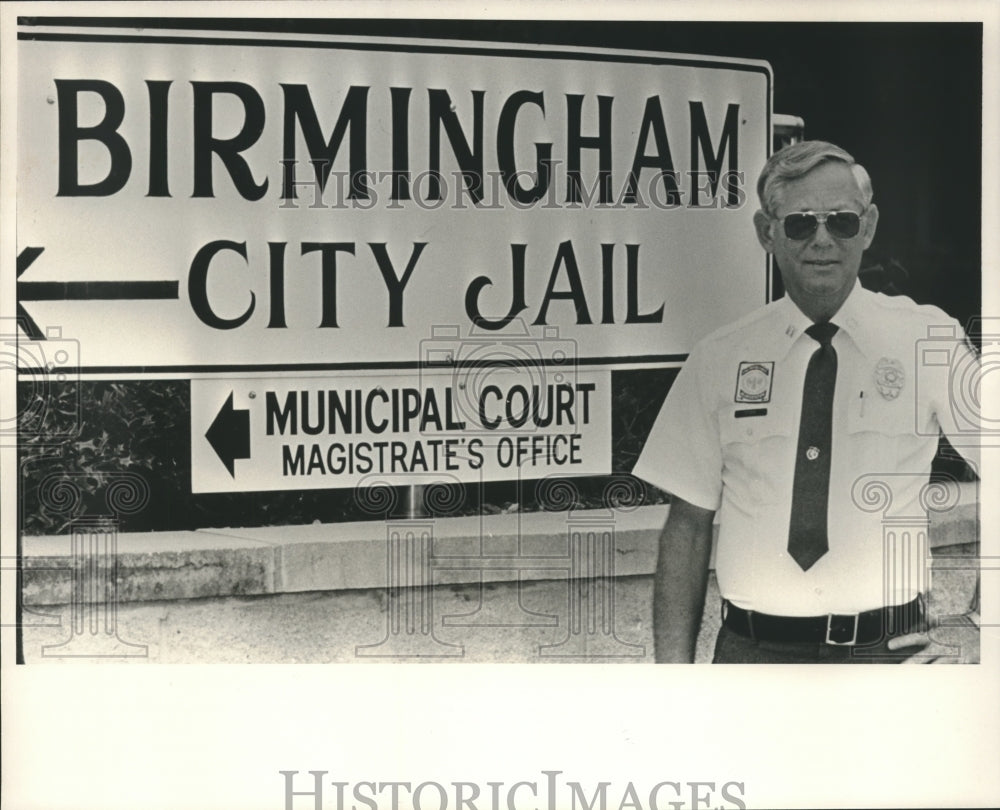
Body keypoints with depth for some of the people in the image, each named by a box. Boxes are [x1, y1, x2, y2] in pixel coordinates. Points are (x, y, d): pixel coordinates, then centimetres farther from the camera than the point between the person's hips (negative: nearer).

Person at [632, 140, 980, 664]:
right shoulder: (718, 360, 3)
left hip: (890, 650, -1)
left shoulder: (928, 340, 0)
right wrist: (674, 672, -5)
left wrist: (975, 636, -8)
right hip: (750, 651, 1)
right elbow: (687, 526, 3)